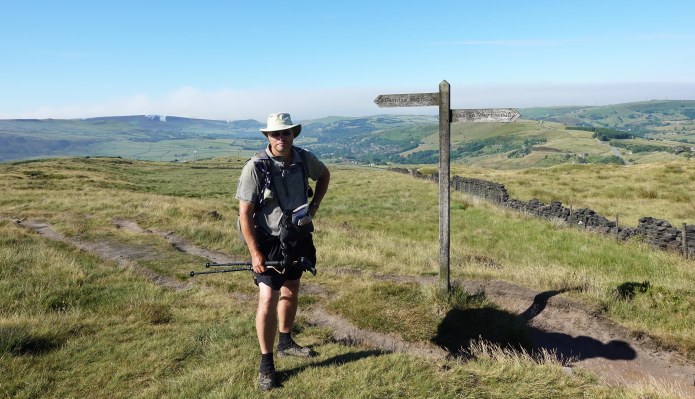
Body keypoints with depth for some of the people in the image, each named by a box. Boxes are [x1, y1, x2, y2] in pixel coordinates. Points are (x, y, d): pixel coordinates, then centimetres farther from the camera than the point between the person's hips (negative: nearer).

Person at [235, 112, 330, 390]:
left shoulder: (304, 159, -5)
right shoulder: (256, 167, -20)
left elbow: (324, 175, 18)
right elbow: (244, 213, -17)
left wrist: (315, 205, 5)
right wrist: (255, 253, -20)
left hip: (298, 238, 6)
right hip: (269, 242, -5)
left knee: (291, 292, 19)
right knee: (268, 299, -10)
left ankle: (286, 343, 41)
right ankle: (266, 363, 6)